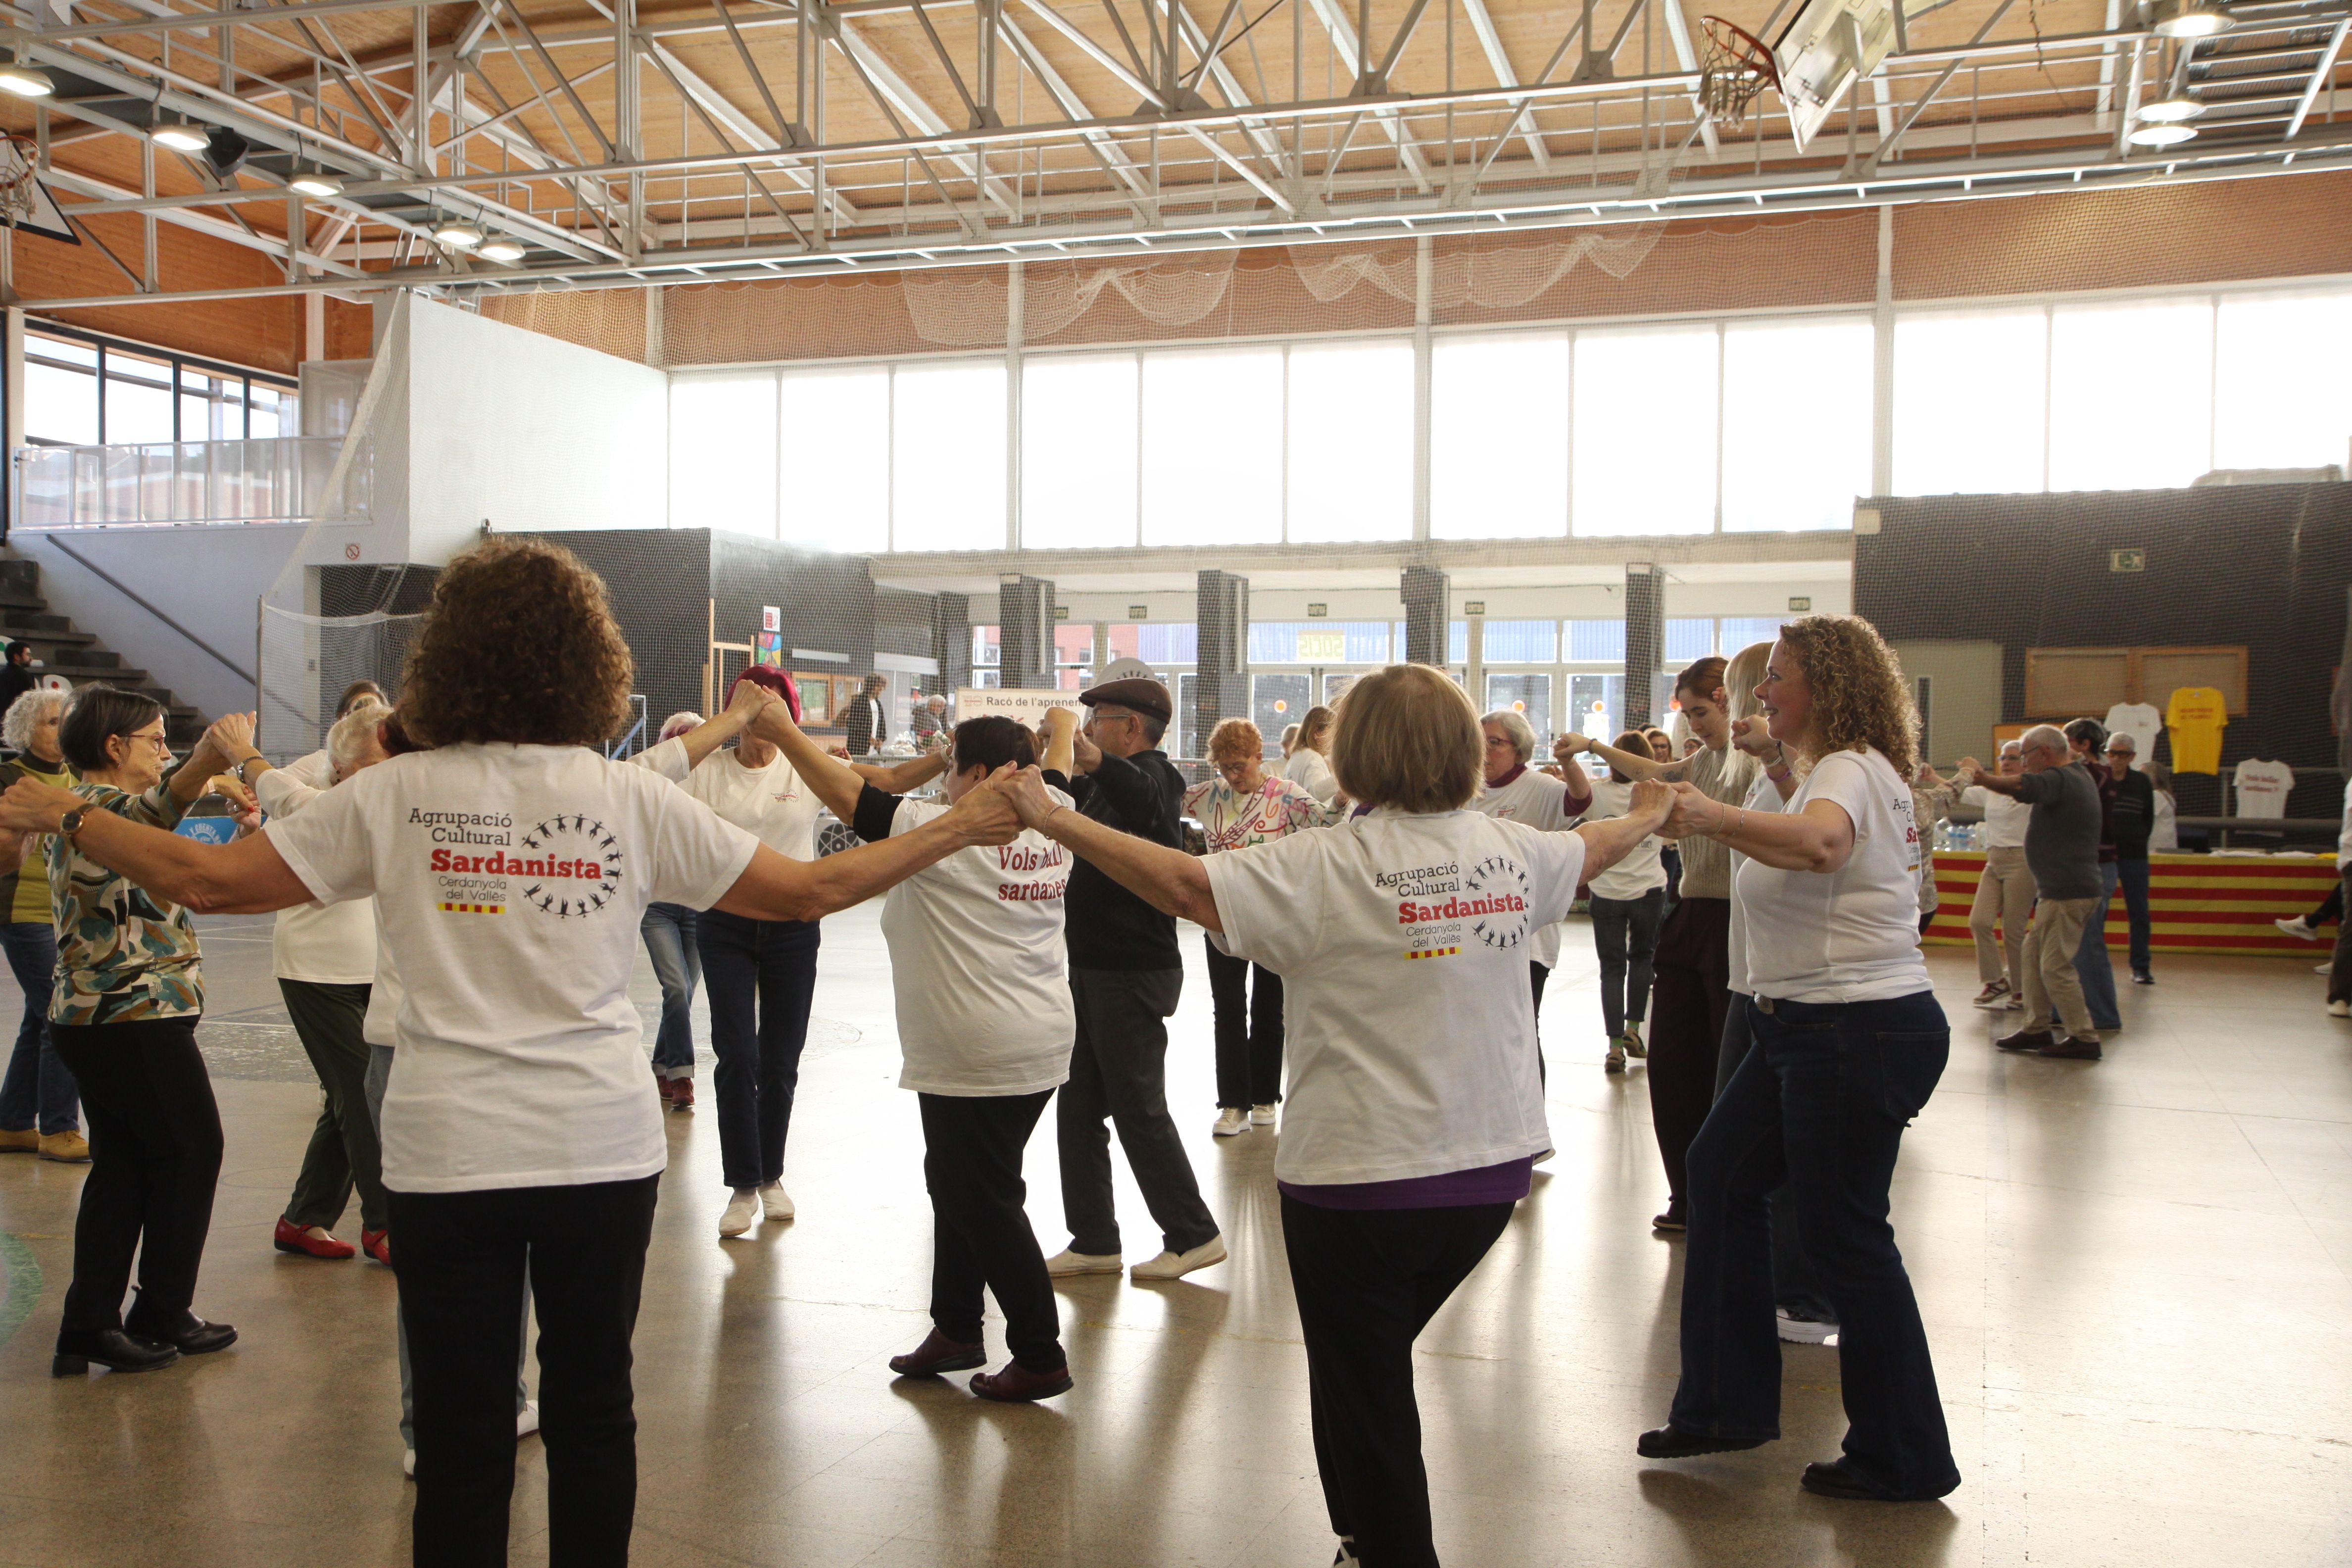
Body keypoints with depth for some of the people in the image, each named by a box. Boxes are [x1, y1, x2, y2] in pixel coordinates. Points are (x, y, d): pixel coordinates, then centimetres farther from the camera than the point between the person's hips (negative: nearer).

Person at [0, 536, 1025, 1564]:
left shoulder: (392, 796, -5)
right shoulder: (633, 801, -5)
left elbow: (207, 880, -2)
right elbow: (811, 890, -2)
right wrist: (957, 830, 9)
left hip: (447, 1156, 0)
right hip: (602, 1149, 1)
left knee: (462, 1431, 9)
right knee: (593, 1412, 15)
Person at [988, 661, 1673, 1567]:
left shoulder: (1327, 870, -17)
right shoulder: (1512, 853, 1)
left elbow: (1184, 884, -23)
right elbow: (1591, 849, 22)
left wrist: (1054, 821, -15)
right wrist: (1649, 814, 44)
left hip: (1359, 1176, -6)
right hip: (1492, 1164, 6)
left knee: (1365, 1397, 11)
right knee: (1372, 1365, 26)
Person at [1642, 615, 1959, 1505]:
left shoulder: (1849, 771, -18)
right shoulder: (1847, 772, 16)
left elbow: (1820, 844, -40)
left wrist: (1711, 818, -46)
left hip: (1857, 1032, -11)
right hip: (1810, 1028, 11)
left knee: (1845, 1233, -2)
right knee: (1721, 1175, 14)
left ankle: (1903, 1461, 14)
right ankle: (1729, 1404, 22)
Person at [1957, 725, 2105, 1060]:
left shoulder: (2059, 779, -17)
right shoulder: (2078, 775, 16)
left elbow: (2019, 785, -33)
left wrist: (1981, 777, -21)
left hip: (2067, 891, -11)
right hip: (2062, 887, 11)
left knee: (2055, 966, -7)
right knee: (2034, 954, 14)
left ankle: (2084, 1038, -1)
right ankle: (2036, 1029, 18)